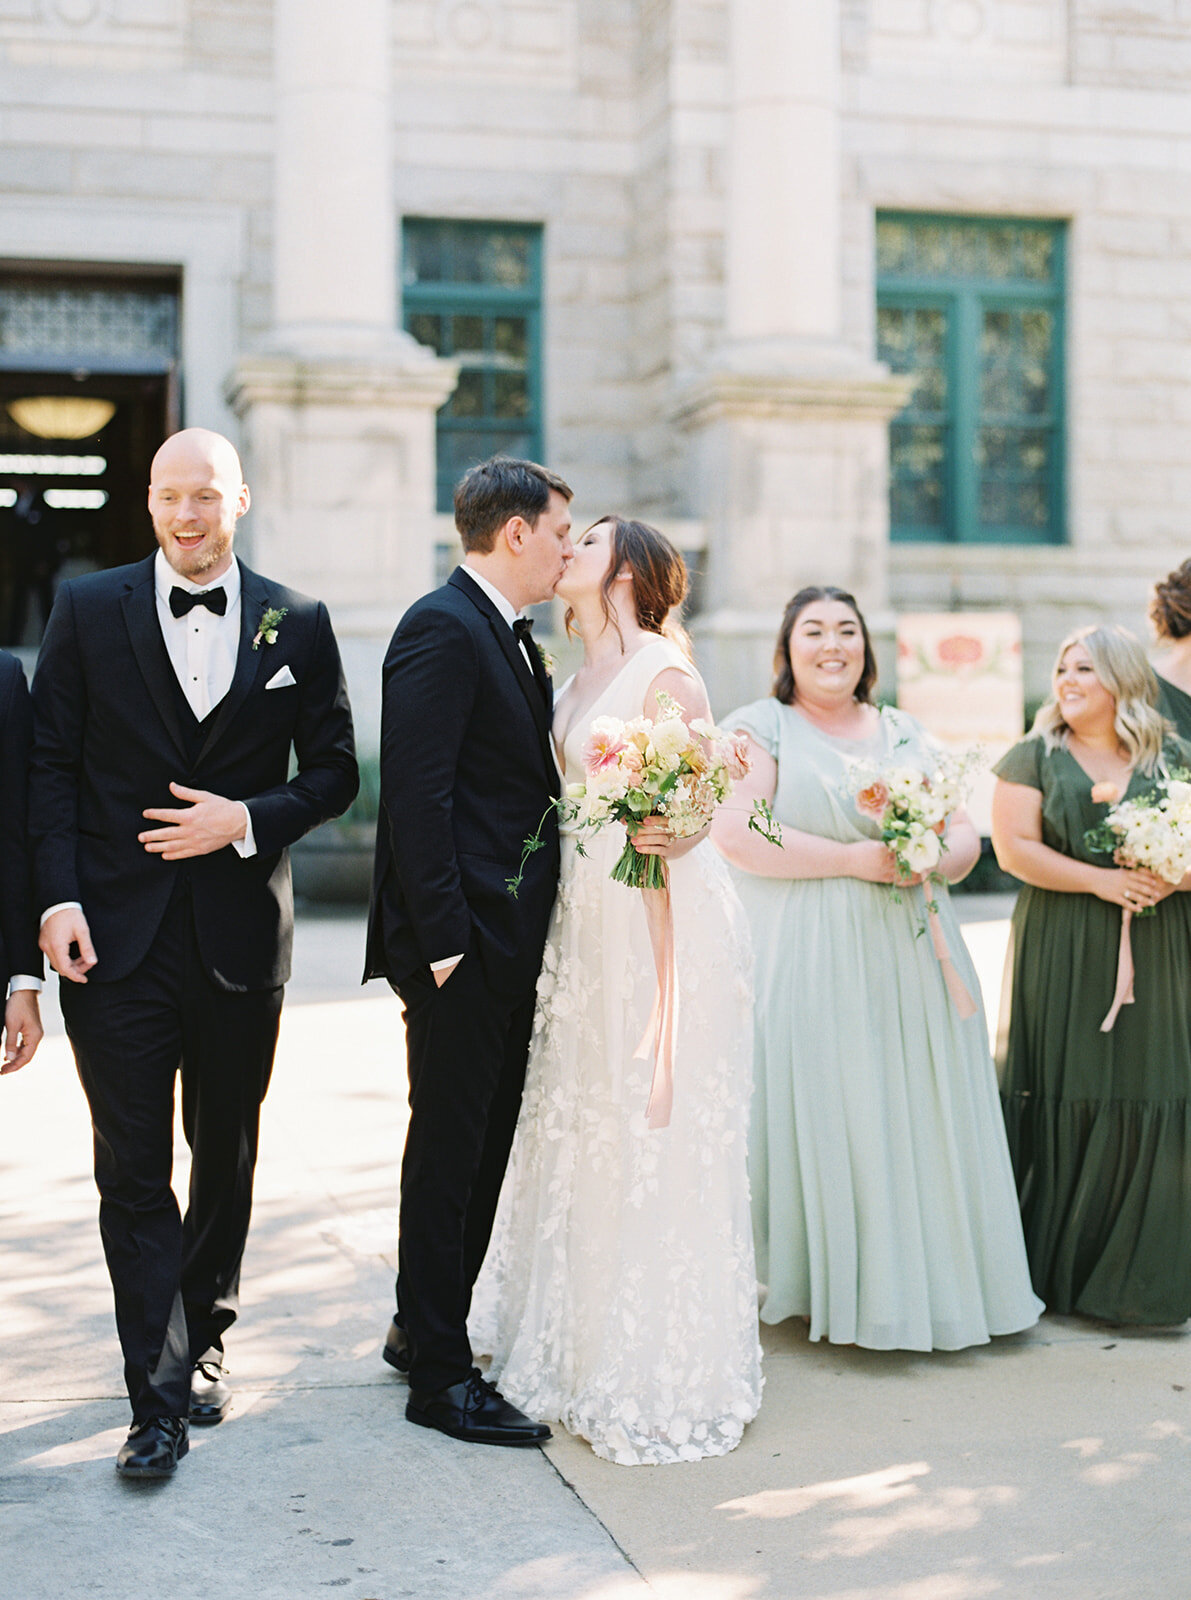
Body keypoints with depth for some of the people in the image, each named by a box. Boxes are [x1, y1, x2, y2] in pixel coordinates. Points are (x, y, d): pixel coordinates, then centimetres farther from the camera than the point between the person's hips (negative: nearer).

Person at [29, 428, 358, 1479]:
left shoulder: (297, 624, 3)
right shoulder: (89, 610, 2)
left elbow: (334, 771, 5)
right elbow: (51, 762, 0)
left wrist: (248, 821, -12)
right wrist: (59, 899, -9)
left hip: (241, 932, 2)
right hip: (118, 932, -1)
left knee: (227, 1157, 15)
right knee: (133, 1171, -2)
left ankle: (202, 1339, 34)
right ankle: (159, 1398, 5)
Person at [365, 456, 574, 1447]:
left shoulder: (512, 637, 17)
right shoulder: (441, 630, -14)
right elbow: (416, 797, -20)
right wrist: (444, 939, -22)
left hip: (510, 944, 10)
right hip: (463, 946, -10)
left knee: (486, 1146, 16)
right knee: (449, 1151, -1)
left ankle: (425, 1329, 31)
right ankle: (439, 1374, 10)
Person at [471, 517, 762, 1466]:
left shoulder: (666, 673, -9)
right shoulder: (578, 681, 16)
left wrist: (669, 836, -33)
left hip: (664, 921, -8)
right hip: (588, 917, 8)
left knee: (657, 1129, -2)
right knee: (584, 1125, 13)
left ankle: (667, 1371, 9)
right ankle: (586, 1348, 27)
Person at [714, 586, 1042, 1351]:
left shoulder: (905, 733, 18)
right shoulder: (759, 728, 3)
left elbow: (964, 834, 14)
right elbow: (738, 836, -12)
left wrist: (934, 858, -10)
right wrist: (854, 860, -15)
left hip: (909, 963, 5)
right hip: (809, 963, -4)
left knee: (915, 1117, 3)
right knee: (823, 1116, -6)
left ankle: (929, 1281, 12)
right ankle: (832, 1286, 3)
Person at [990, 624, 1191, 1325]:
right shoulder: (1034, 757, 6)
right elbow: (1014, 847, -5)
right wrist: (1102, 879, -15)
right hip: (1063, 956, -1)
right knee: (1068, 1099, -3)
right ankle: (1061, 1269, 8)